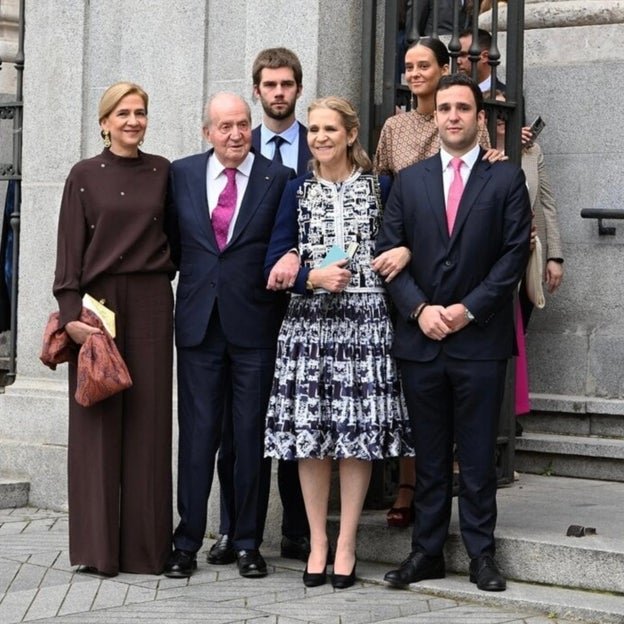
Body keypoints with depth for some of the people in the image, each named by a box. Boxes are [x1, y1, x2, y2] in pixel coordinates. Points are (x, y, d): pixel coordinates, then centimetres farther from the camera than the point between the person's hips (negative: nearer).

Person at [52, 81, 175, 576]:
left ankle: (145, 544, 7)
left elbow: (175, 234, 14)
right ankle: (97, 545, 5)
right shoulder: (85, 176, 3)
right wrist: (71, 313, -9)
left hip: (151, 303, 2)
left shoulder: (162, 172, 9)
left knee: (148, 418, 1)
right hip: (98, 300, -2)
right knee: (97, 420, -1)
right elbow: (70, 247, -1)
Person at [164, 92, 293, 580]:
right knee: (197, 434, 5)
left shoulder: (278, 179, 0)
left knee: (253, 436, 5)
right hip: (198, 321, 2)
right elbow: (172, 245, 12)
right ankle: (187, 542, 11)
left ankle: (248, 543, 14)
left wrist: (281, 297, -7)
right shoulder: (182, 174, 7)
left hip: (255, 324, -2)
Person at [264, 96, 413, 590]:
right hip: (308, 321, 1)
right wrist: (313, 277, -11)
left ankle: (346, 545, 7)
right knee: (310, 435, 0)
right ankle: (317, 542, 11)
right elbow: (275, 264, 4)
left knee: (358, 434, -1)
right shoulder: (297, 191, 10)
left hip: (366, 320, -1)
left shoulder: (380, 187, 8)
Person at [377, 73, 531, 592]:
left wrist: (469, 309, -11)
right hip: (420, 337, 3)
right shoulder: (409, 181, 11)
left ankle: (481, 553, 9)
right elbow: (389, 251, 6)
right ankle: (427, 551, 14)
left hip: (479, 339, -2)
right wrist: (419, 308, -8)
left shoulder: (506, 179, 3)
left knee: (478, 454, 2)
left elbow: (515, 253, -3)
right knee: (429, 454, 8)